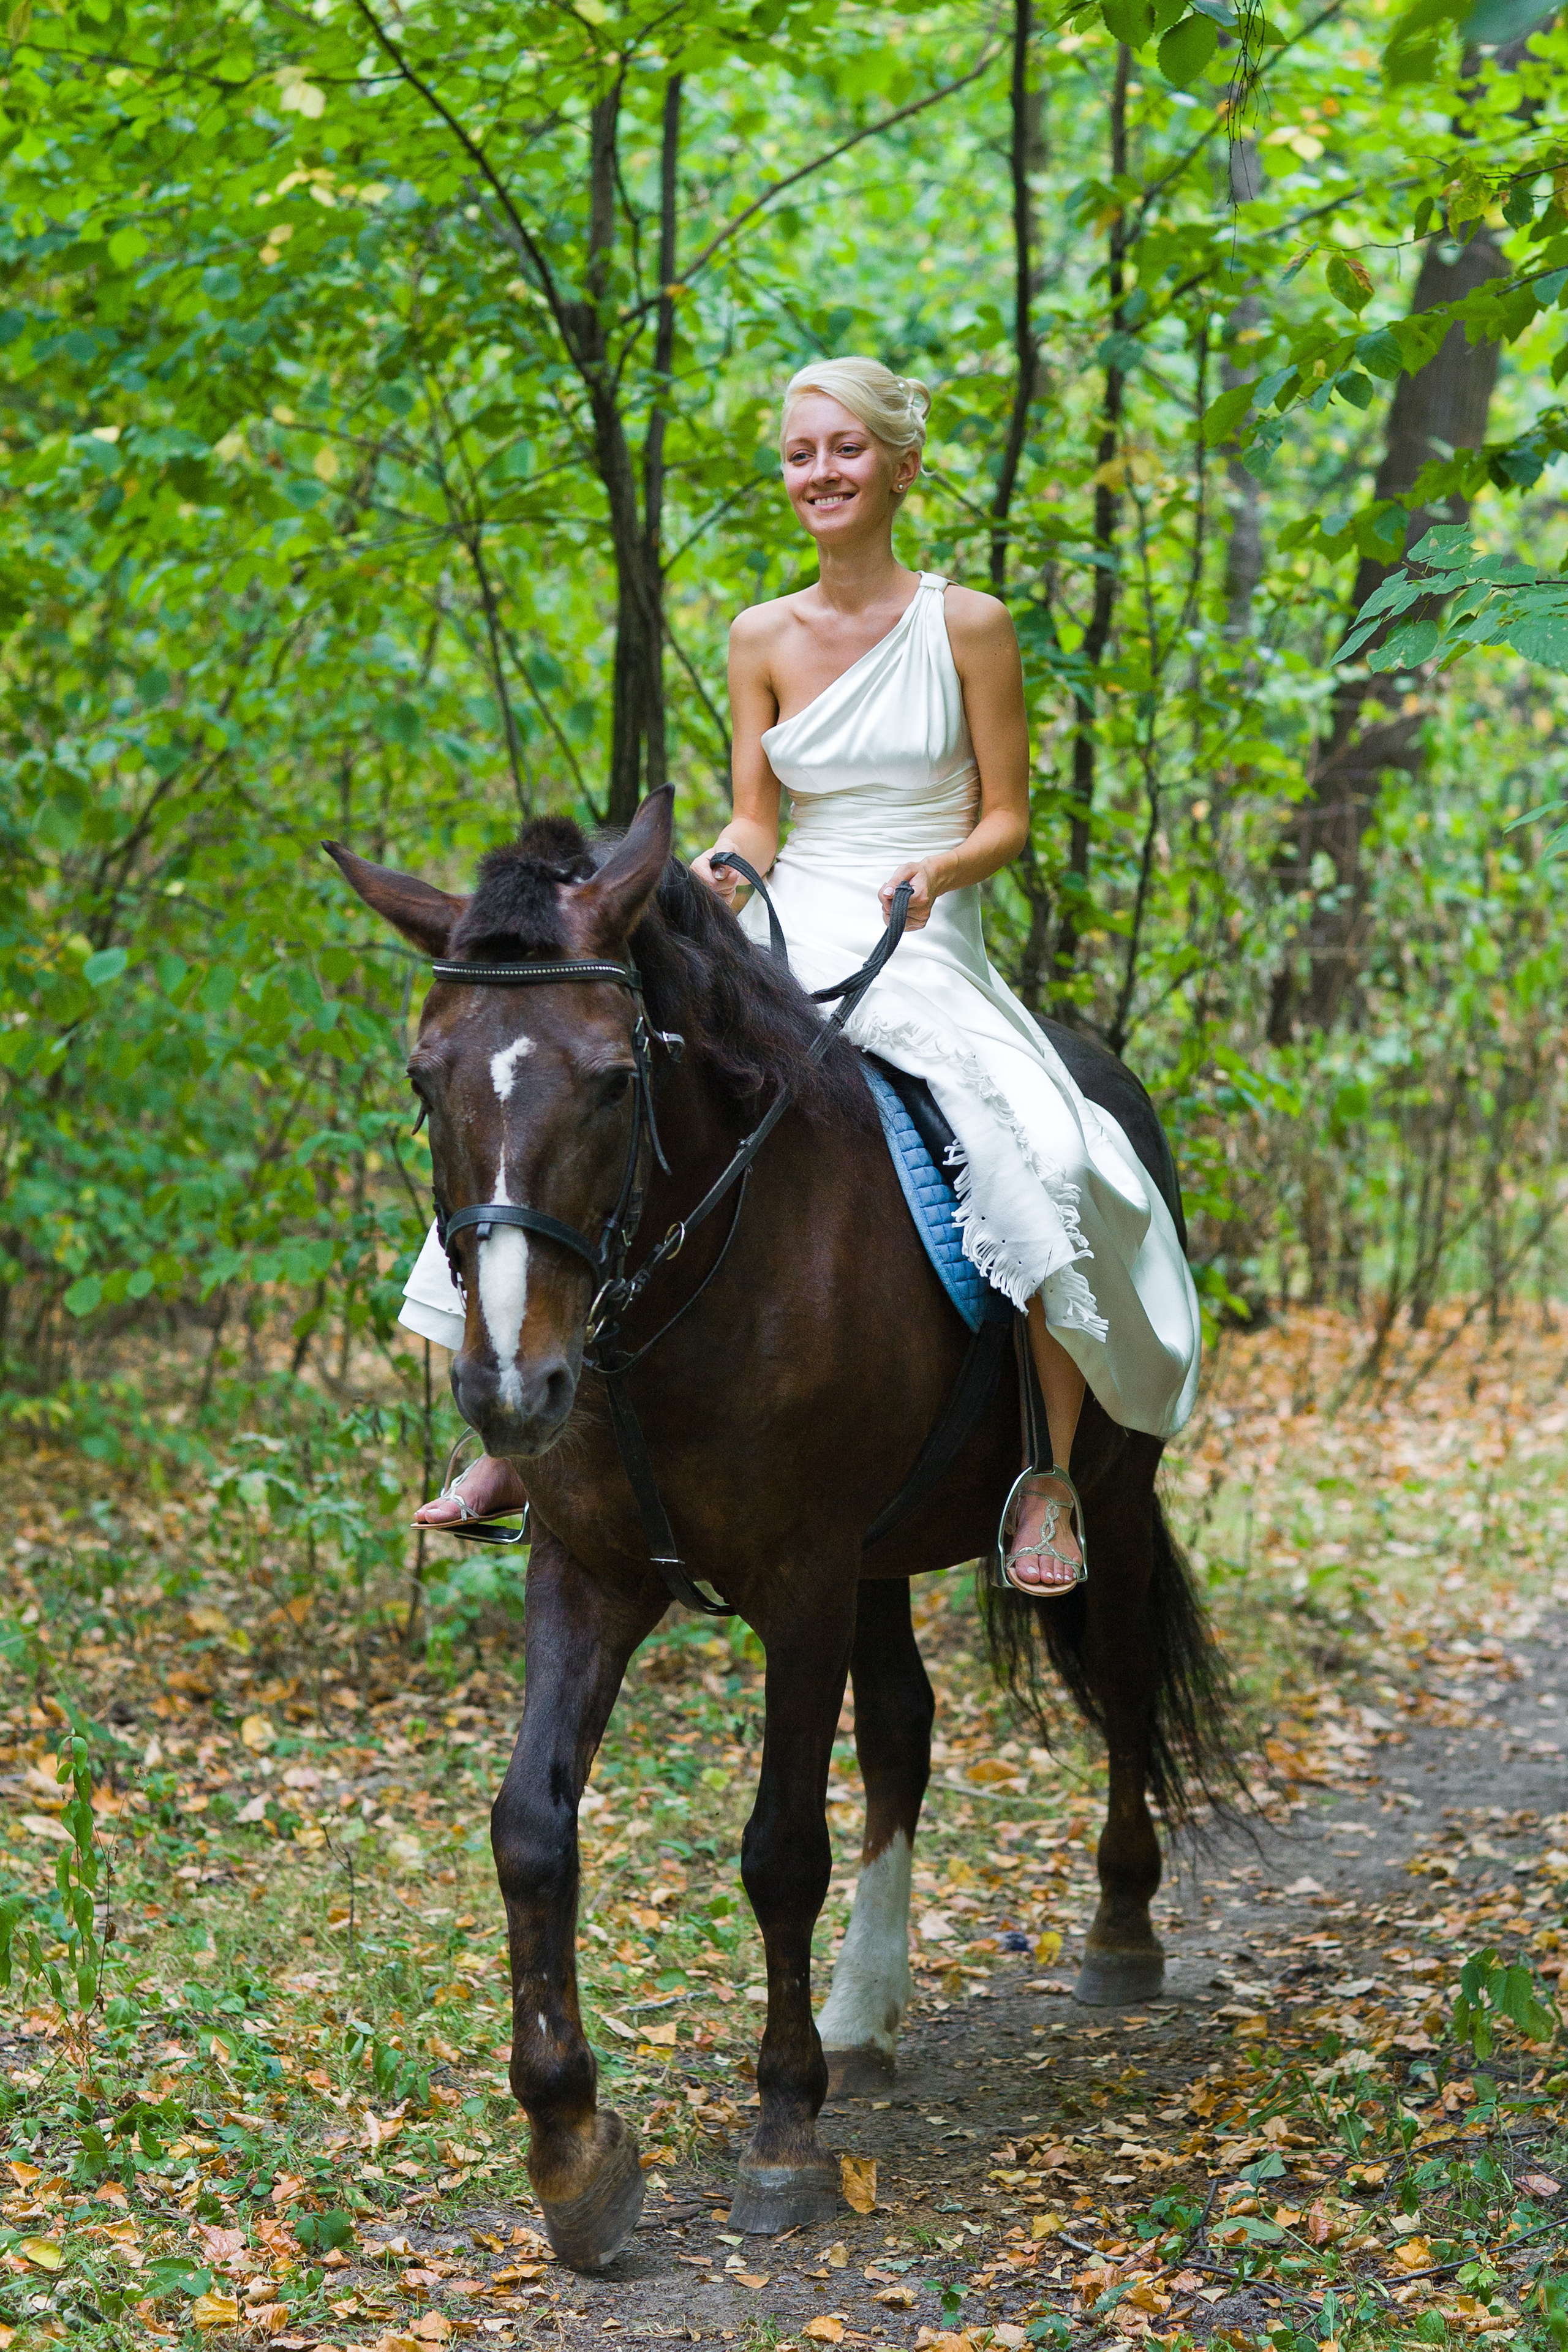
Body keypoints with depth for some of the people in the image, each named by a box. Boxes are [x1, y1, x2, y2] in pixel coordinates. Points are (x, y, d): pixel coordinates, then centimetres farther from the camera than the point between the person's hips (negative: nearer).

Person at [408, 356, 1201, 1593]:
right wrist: (725, 872, -17)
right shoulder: (762, 638, 9)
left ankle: (1052, 1467, -17)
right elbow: (756, 821, 6)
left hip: (927, 950, -3)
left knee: (1042, 1158, -31)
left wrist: (937, 867, -21)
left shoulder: (968, 626, -1)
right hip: (785, 940, 3)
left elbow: (1008, 818, 0)